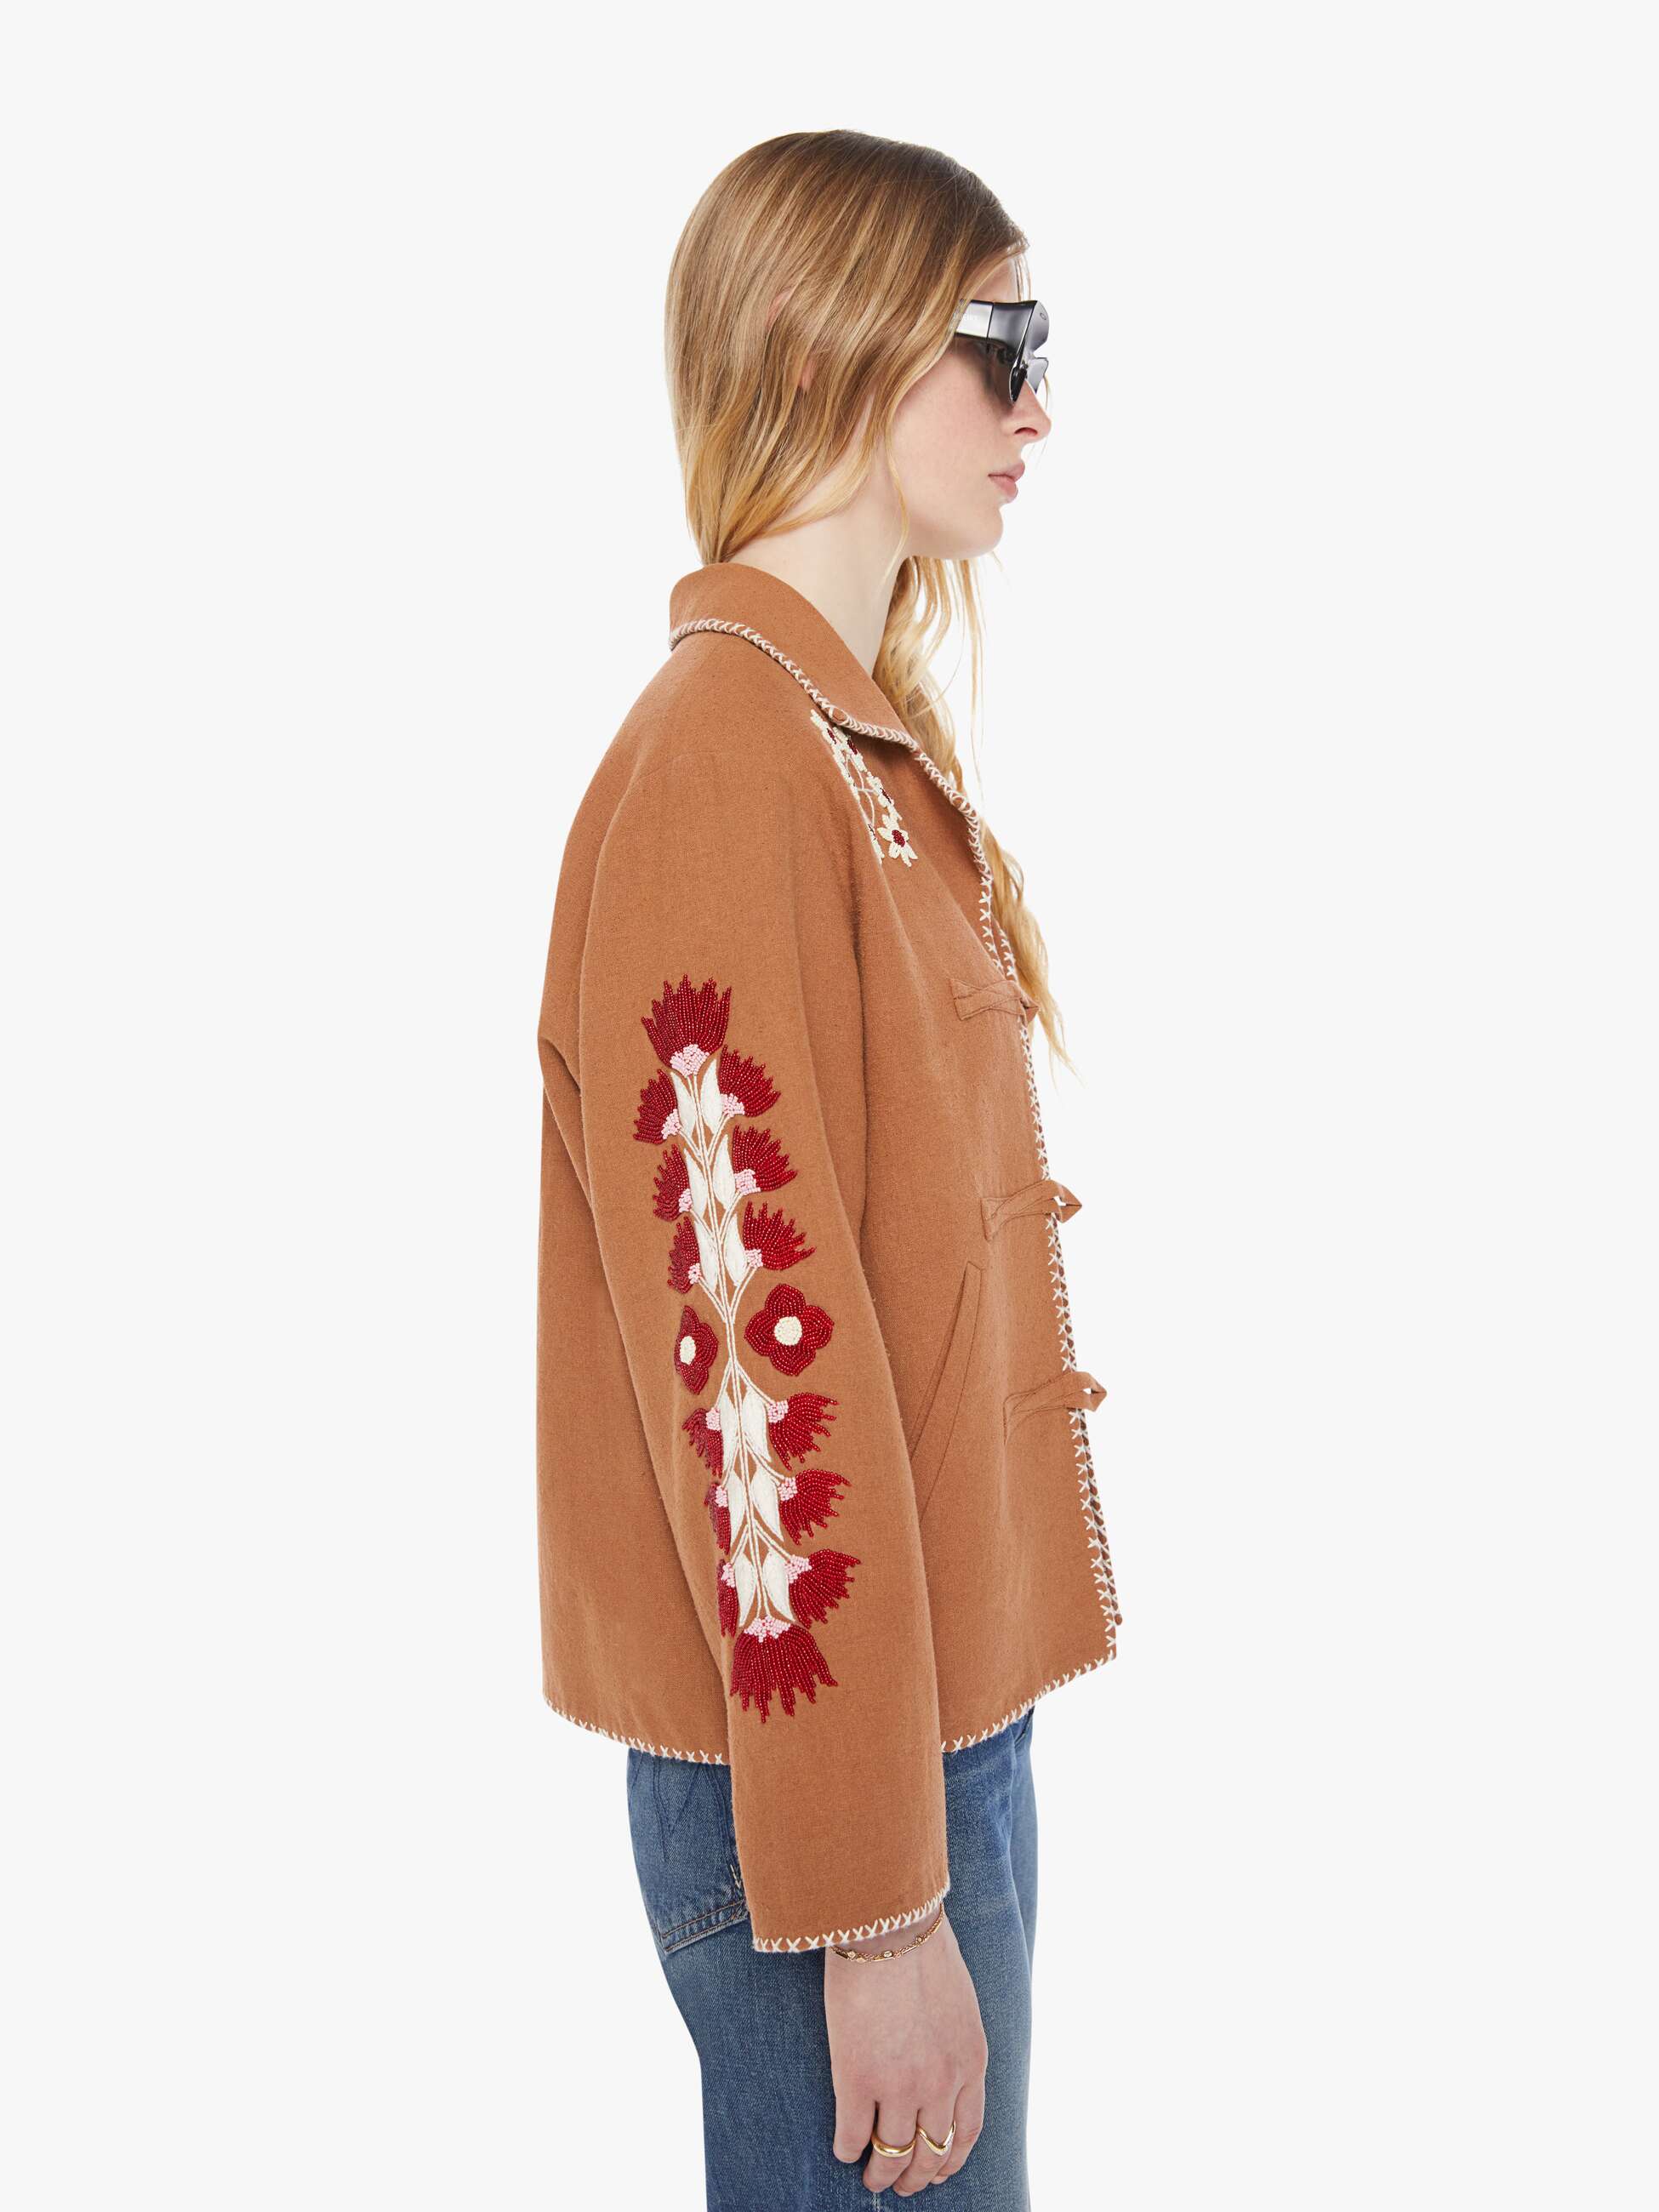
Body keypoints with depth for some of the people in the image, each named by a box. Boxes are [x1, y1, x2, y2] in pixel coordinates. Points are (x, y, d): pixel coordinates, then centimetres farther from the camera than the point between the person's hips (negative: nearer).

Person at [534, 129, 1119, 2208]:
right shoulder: (725, 761, -19)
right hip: (823, 1763, -9)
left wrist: (948, 1761, 18)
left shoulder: (862, 744, 12)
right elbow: (754, 1368, -22)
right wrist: (871, 1904, -19)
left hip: (936, 1696, 9)